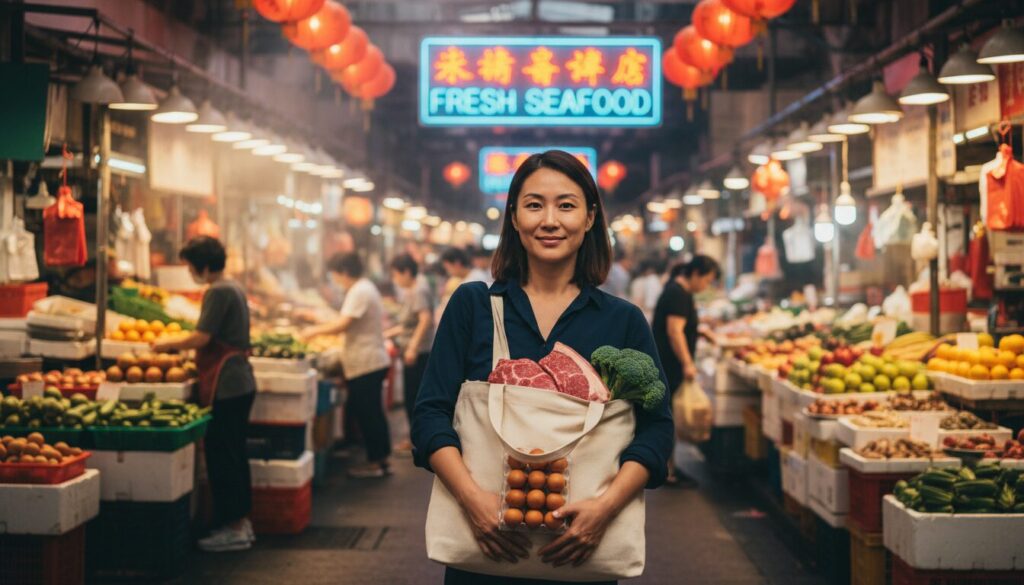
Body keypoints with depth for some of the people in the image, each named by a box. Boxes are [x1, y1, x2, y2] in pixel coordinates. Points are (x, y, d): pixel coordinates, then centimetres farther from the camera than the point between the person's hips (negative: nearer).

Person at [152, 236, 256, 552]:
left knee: (221, 456, -5)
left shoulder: (218, 292, -14)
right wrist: (181, 347, 22)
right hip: (241, 383, 10)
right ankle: (241, 521, 21)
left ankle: (232, 528, -2)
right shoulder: (235, 288, 16)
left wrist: (167, 345, -4)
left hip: (225, 387, -10)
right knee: (235, 455, 15)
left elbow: (202, 337, -18)